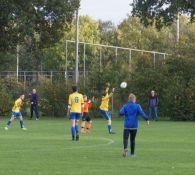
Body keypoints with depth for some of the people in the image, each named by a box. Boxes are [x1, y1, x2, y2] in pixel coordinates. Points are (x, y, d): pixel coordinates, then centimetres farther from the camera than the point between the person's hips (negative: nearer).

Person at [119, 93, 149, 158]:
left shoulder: (125, 106, 3)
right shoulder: (137, 106, 0)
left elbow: (121, 113, -9)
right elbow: (141, 113, -14)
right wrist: (147, 119, -19)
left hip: (127, 126, -1)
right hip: (134, 126, 1)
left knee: (125, 138, -5)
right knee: (132, 139, 12)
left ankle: (125, 148, -34)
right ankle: (132, 154, 15)